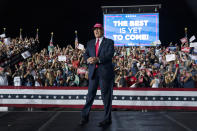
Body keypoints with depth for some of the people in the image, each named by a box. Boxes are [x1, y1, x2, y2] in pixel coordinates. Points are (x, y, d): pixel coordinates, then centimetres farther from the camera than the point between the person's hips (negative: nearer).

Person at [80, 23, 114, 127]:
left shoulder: (109, 42, 4)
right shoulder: (90, 43, 18)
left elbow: (110, 55, -11)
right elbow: (85, 54, 9)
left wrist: (98, 59, -25)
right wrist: (88, 59, -15)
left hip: (105, 72, -4)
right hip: (93, 72, 4)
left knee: (106, 95, 1)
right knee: (90, 94, 6)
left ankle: (107, 119, 10)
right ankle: (85, 116, 14)